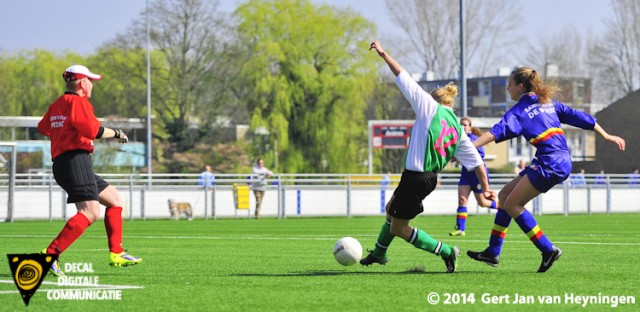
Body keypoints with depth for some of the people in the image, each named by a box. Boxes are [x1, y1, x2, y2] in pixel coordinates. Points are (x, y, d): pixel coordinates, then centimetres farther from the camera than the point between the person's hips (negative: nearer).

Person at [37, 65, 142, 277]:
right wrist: (116, 133, -3)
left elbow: (43, 127, 32)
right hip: (75, 160, -10)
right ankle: (50, 255, -27)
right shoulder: (78, 102, -8)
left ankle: (116, 254, 13)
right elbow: (94, 131, -20)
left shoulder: (56, 105, 19)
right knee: (90, 213, -20)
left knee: (114, 200, 17)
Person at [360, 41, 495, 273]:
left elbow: (404, 79, -10)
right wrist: (485, 188, 8)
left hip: (415, 176, -9)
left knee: (398, 228, 3)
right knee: (392, 208, 31)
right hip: (430, 177, 9)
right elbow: (476, 160, 4)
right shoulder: (457, 129, 7)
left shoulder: (430, 108, -11)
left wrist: (383, 54, -2)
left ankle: (446, 251, -2)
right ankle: (379, 253, 47)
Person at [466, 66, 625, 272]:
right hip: (562, 161, 9)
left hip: (551, 164, -9)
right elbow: (579, 118, 20)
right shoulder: (547, 102, 18)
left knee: (512, 205, -6)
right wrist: (607, 136, 26)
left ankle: (548, 250, -7)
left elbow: (497, 132, -19)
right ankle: (492, 253, 13)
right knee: (505, 195, 13)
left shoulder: (520, 110, -5)